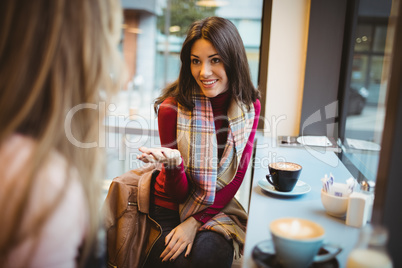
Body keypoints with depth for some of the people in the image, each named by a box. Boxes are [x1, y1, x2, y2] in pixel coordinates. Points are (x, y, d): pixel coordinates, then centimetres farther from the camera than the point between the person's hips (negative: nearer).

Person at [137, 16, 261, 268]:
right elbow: (179, 194, -12)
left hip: (218, 207, 2)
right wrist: (173, 163, -35)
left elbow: (236, 176, -3)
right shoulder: (172, 108, -17)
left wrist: (195, 222, -12)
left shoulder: (250, 106, -8)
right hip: (170, 207, -1)